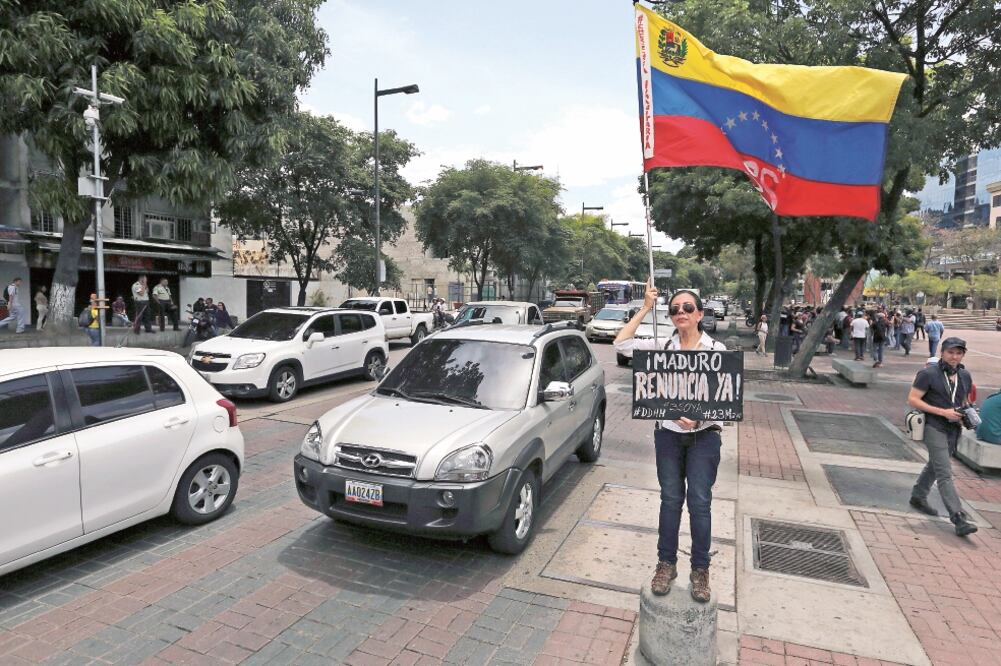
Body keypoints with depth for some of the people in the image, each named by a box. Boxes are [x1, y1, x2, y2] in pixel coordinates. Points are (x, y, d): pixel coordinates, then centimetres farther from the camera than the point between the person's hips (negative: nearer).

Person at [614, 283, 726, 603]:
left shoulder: (717, 349, -4)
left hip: (704, 435, -1)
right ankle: (666, 564, 26)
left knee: (700, 503, 4)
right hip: (668, 434, 1)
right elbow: (621, 344, -11)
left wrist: (698, 416, -23)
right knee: (670, 499, 11)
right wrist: (644, 309, -11)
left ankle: (700, 570, 21)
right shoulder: (661, 347, 0)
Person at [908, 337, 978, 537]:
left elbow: (965, 401, 23)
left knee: (934, 466, 22)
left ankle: (918, 496, 40)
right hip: (934, 428, -7)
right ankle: (959, 519, -14)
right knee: (945, 474, -12)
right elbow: (912, 400, -14)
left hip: (953, 429, 7)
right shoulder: (929, 374, -11)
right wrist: (943, 412, -19)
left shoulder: (965, 376, 8)